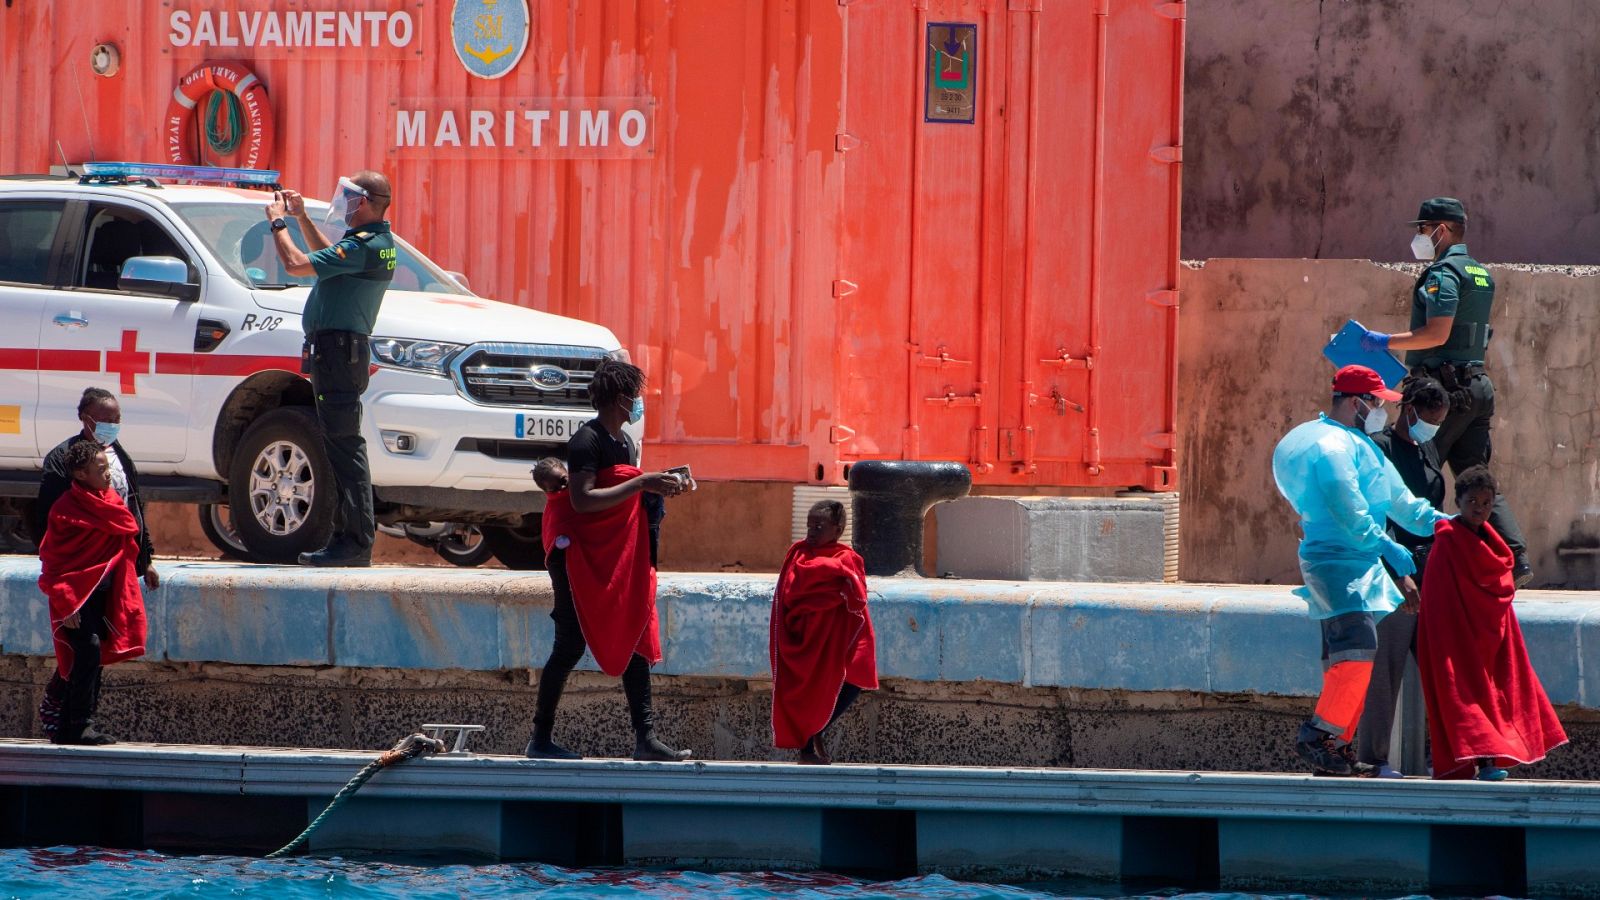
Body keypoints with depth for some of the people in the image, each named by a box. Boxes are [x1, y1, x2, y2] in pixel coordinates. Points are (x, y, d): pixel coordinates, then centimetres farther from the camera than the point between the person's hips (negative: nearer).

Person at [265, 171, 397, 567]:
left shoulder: (363, 246, -18)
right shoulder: (377, 243, 15)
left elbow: (296, 264, -23)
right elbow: (328, 257, 36)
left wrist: (278, 222, -7)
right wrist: (302, 218, 30)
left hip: (337, 349, -11)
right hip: (346, 348, 11)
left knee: (344, 445, -12)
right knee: (340, 445, 13)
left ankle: (357, 541, -14)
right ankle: (347, 535, 17)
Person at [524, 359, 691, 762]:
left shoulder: (626, 443, 14)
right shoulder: (587, 441, -15)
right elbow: (583, 500, -26)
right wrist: (641, 484, -25)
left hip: (619, 558, 9)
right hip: (580, 555, -9)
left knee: (636, 641, 2)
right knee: (572, 645, -5)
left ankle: (645, 738, -1)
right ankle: (541, 738, 4)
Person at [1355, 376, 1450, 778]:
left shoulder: (1428, 450, 18)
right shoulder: (1379, 448, -8)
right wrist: (1398, 574, -23)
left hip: (1429, 570, 8)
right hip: (1392, 571, -8)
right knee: (1385, 668, -5)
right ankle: (1372, 758, -1)